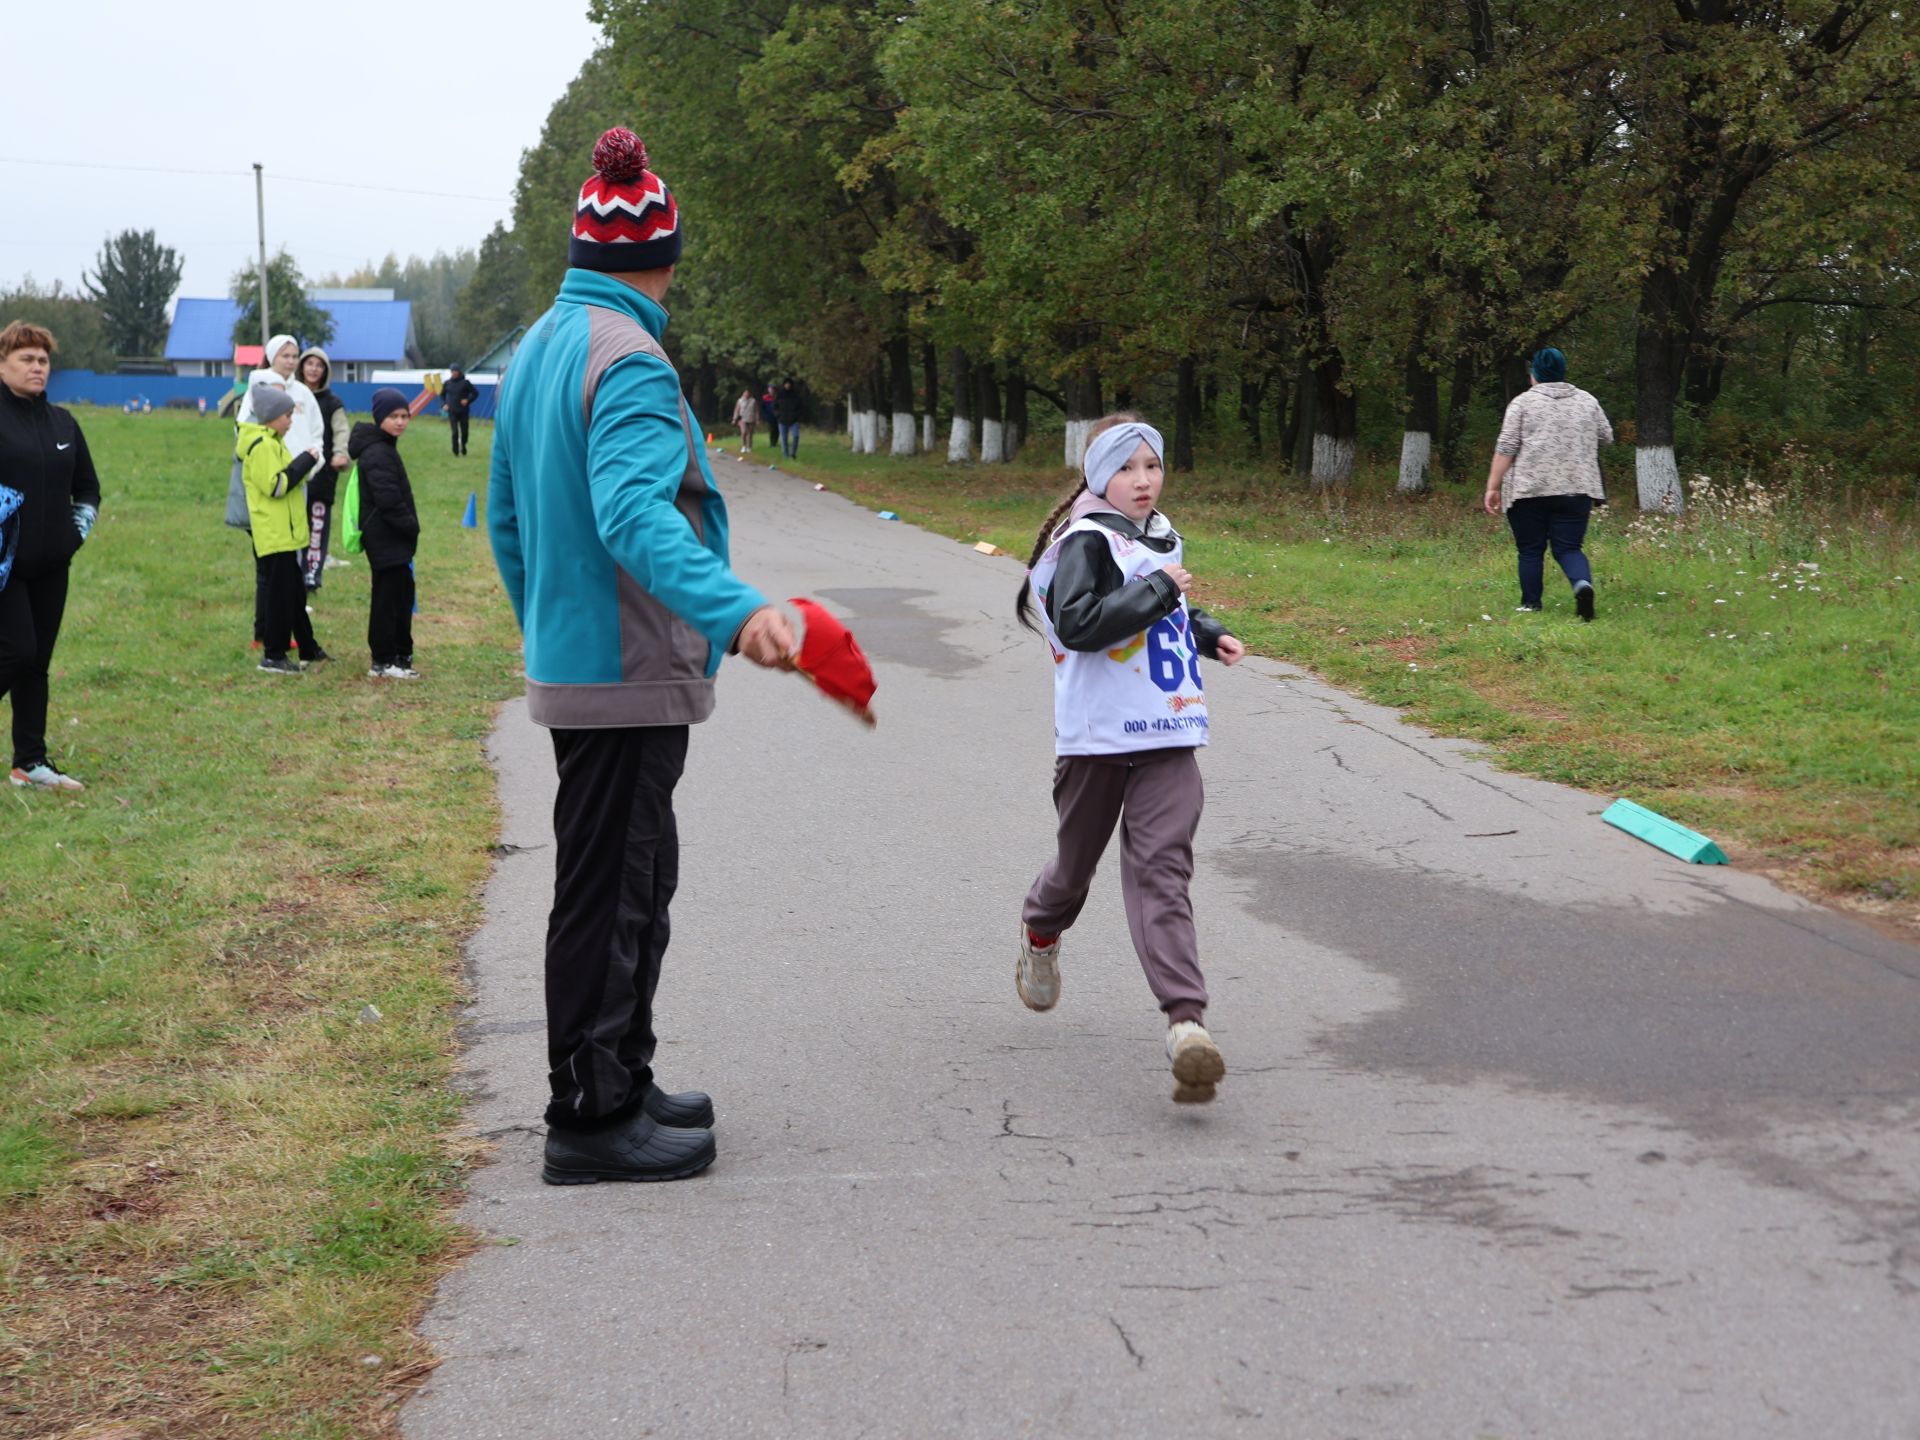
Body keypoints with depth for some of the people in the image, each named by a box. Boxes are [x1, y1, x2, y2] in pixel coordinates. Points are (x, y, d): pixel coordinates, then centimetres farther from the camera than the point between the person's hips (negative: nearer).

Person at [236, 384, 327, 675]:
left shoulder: (272, 443, 17)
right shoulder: (262, 446, -16)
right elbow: (275, 485, -22)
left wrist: (303, 464, 6)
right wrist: (305, 461, -16)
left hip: (285, 533, 10)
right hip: (275, 535, -10)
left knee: (294, 594, 16)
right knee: (281, 594, -7)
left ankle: (308, 649, 24)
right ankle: (273, 656, -2)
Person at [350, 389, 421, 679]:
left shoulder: (385, 448, 15)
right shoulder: (377, 454, -18)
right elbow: (389, 501, -23)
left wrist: (409, 527, 11)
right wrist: (411, 526, -14)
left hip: (395, 539, 10)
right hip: (386, 540, -10)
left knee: (402, 594, 16)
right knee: (387, 598, -5)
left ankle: (401, 654, 26)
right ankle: (382, 663, 1)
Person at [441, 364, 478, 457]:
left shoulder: (465, 382, -3)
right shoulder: (447, 383, 4)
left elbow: (475, 393, 2)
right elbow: (442, 395, 18)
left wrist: (468, 400, -12)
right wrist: (444, 404, 3)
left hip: (463, 411, -1)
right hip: (452, 412, 1)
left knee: (464, 432, 5)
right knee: (454, 432, -9)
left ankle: (463, 447, 29)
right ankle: (456, 450, 4)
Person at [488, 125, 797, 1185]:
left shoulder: (538, 349, 13)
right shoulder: (630, 362, -17)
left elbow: (506, 516, 20)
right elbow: (632, 513, -33)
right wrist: (736, 609, -45)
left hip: (569, 659, 10)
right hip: (628, 673, -10)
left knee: (627, 881, 19)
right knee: (608, 892, -3)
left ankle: (619, 1084, 29)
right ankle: (590, 1120, 4)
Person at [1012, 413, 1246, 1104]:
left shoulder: (1159, 535, 14)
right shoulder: (1086, 541, -10)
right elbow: (1079, 622, -26)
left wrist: (1207, 633, 16)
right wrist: (1159, 591, -21)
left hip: (1167, 737, 4)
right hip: (1095, 736, -4)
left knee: (1161, 871, -9)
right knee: (1078, 857, 15)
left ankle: (1186, 1021, -20)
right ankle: (1041, 931, 50)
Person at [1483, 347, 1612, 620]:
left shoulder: (1522, 402, 0)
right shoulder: (1587, 401, 10)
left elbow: (1505, 448, -6)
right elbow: (1606, 438, 17)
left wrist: (1493, 487, -5)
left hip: (1529, 488, -2)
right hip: (1576, 488, 2)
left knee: (1530, 550, 9)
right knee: (1568, 548, 4)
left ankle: (1531, 605, 11)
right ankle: (1582, 583, -21)